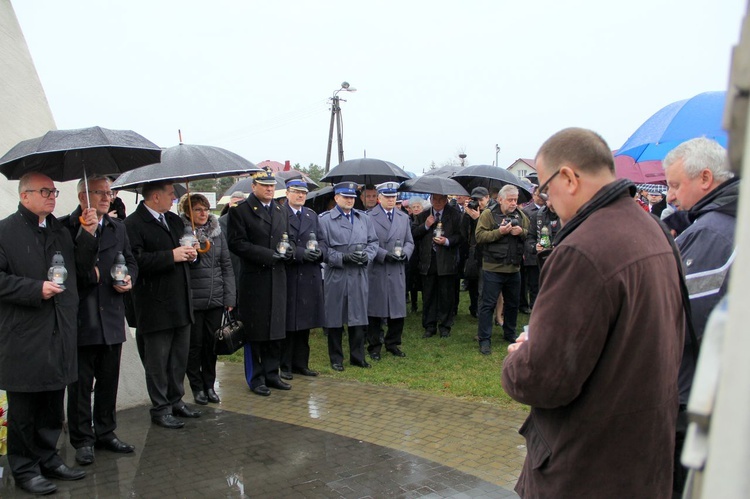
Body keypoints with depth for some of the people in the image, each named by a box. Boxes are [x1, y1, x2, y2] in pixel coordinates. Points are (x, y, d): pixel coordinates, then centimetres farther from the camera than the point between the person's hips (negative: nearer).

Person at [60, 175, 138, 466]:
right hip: (80, 319, -5)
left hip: (112, 319, 5)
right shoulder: (65, 228, -7)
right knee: (80, 383, 5)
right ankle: (83, 440, 18)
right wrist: (86, 233, -24)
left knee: (109, 380, 14)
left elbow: (130, 262, 19)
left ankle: (106, 433, 28)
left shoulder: (118, 228, 12)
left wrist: (129, 279, -2)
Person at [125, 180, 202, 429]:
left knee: (180, 356, 16)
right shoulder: (133, 224, -12)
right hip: (156, 305, -8)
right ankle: (160, 409, 15)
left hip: (181, 302, 8)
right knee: (158, 360, 2)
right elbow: (136, 260, -24)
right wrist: (171, 256, -23)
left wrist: (190, 254, 4)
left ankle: (175, 400, 30)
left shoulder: (174, 220, 16)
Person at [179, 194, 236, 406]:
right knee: (194, 345, 5)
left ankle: (209, 385, 23)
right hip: (192, 299, -3)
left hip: (216, 299, 4)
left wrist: (229, 297, 4)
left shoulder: (217, 232, 9)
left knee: (212, 344, 10)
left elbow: (227, 265, 9)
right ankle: (197, 387, 20)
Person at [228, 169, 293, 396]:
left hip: (278, 277, 6)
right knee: (255, 331, 1)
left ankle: (271, 374, 21)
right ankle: (256, 378, 12)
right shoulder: (240, 211, -3)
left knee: (277, 329, 10)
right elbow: (237, 243, -11)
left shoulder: (280, 211, 17)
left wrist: (288, 251, -2)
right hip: (254, 278, -6)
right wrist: (269, 254, -17)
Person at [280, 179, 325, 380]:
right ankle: (284, 365, 12)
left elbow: (320, 242, 16)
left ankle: (301, 363, 22)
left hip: (309, 277, 6)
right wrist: (301, 253, -19)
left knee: (305, 322, 11)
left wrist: (318, 252, -6)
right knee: (287, 323, 1)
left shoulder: (312, 216, 16)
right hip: (287, 275, -6)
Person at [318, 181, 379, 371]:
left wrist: (367, 256, -8)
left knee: (358, 316, 9)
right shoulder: (324, 219, -3)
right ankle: (336, 358, 18)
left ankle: (357, 356, 22)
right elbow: (322, 248, -8)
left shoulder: (364, 218, 12)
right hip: (336, 275, -4)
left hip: (359, 275, 4)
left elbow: (373, 242, 12)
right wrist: (343, 258, -17)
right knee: (335, 318, 5)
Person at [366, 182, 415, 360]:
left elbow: (409, 242, 14)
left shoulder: (404, 218, 14)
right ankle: (374, 346, 15)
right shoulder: (369, 217, -3)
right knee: (375, 310, 4)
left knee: (398, 309, 8)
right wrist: (384, 255, -17)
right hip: (376, 271, -4)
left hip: (398, 272, 4)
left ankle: (393, 344, 23)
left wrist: (405, 253, -7)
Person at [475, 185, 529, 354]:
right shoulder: (488, 215, -5)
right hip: (493, 268, -5)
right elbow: (480, 236, -14)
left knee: (512, 303, 16)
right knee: (488, 304, -1)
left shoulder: (521, 216, 9)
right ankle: (484, 339, 5)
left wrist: (522, 232, -9)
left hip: (514, 268, 5)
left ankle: (510, 334, 33)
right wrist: (499, 232, -21)